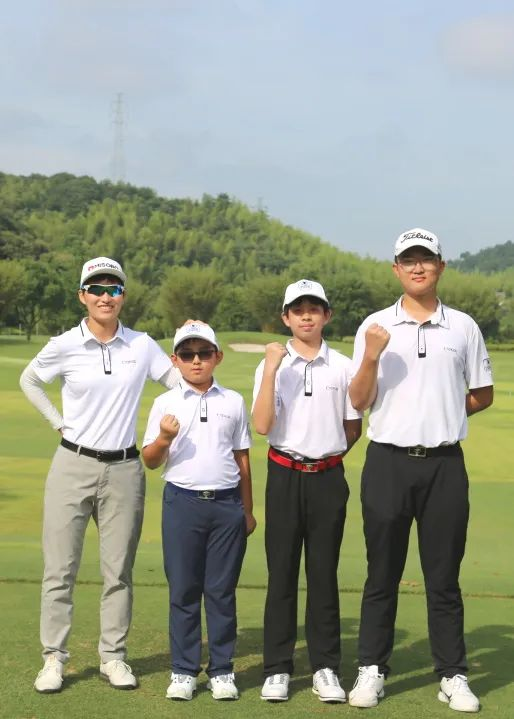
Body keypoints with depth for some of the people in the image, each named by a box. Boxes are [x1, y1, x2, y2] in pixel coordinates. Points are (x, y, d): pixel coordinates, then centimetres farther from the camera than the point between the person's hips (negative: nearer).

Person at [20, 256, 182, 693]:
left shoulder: (141, 346, 2)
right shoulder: (64, 346, -3)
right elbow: (28, 381, 13)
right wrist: (59, 423, 5)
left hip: (123, 469, 2)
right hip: (73, 465, -2)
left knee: (119, 571, 7)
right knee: (60, 568, 1)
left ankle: (114, 658, 16)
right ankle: (54, 658, 9)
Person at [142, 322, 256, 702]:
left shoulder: (233, 402, 9)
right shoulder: (166, 403, 5)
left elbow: (242, 458, 14)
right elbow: (150, 460, 4)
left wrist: (247, 510, 14)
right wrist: (164, 438, -16)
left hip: (226, 503, 1)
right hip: (182, 501, -1)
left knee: (222, 590, 5)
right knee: (183, 589, 3)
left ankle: (221, 670, 13)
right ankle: (184, 671, 12)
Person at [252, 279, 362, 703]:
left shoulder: (342, 367, 4)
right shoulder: (272, 365, 1)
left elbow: (353, 428, 13)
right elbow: (262, 426, -13)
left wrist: (330, 452, 4)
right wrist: (271, 369, -17)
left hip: (328, 477, 1)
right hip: (285, 476, 0)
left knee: (324, 573, 5)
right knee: (282, 572, 3)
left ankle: (326, 668, 12)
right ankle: (277, 668, 9)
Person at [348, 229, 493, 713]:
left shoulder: (463, 327, 6)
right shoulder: (375, 327, 4)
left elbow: (482, 395, 14)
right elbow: (359, 402, -1)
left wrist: (444, 414, 2)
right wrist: (371, 357, -16)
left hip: (444, 464, 0)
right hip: (388, 461, 0)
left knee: (444, 577, 5)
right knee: (382, 574, 7)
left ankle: (453, 676, 12)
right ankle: (371, 670, 14)